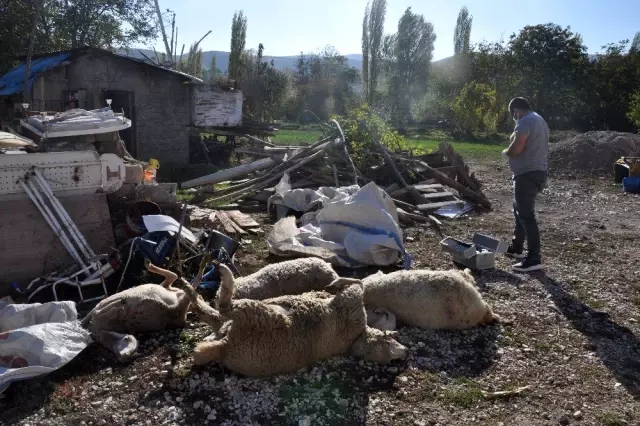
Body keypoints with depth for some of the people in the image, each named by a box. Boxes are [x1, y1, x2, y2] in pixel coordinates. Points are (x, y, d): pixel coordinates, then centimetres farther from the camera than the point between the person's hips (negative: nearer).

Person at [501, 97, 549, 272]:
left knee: (526, 215, -10)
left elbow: (515, 149, -24)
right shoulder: (539, 120, 18)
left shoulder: (525, 122, -15)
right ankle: (516, 248, 33)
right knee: (520, 210, 22)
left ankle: (534, 259, -9)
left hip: (527, 174, -11)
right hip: (537, 171, 11)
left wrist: (505, 152, -3)